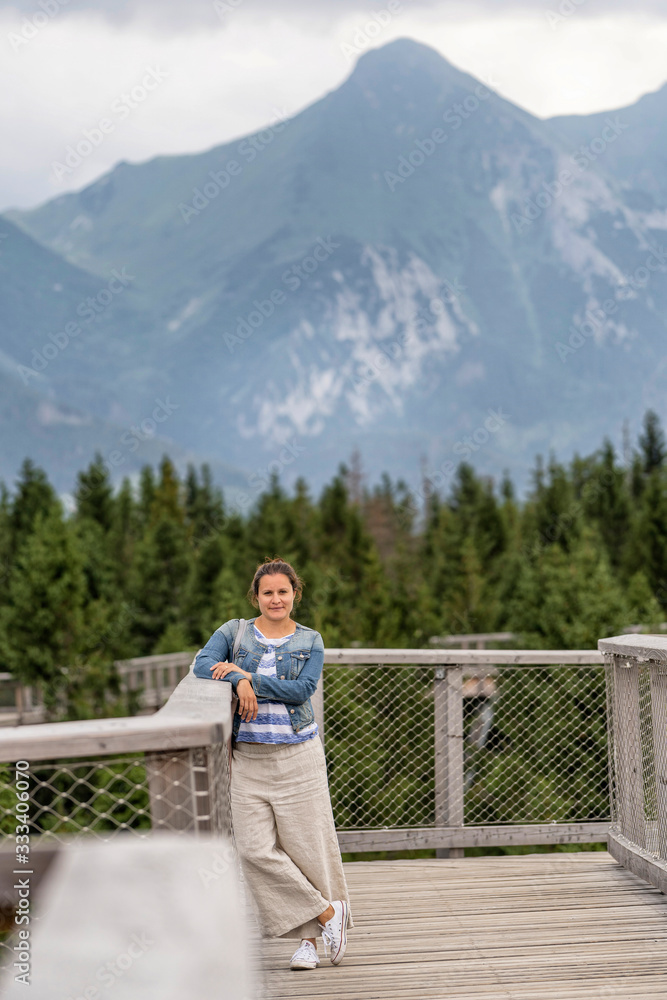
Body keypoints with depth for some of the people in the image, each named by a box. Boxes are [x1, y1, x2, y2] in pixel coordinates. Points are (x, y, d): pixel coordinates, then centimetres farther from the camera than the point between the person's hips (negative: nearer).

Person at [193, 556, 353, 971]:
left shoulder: (310, 641, 6)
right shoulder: (234, 632, 9)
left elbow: (303, 689, -8)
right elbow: (203, 664, -5)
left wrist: (249, 675, -14)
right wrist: (239, 682, -21)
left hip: (298, 754, -1)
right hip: (249, 757, 1)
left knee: (307, 844, -1)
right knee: (256, 849, -8)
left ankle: (311, 937, 14)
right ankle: (325, 912, 4)